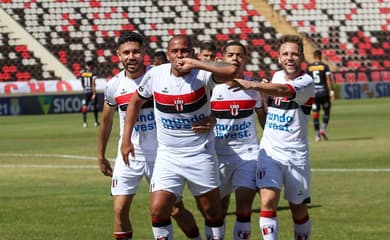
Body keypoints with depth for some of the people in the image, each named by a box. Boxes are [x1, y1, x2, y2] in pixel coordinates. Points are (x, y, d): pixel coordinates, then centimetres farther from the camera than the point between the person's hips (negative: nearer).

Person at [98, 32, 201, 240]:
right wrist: (101, 156, 18)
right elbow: (106, 122, 13)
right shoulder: (114, 85, -2)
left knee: (176, 209, 1)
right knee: (120, 209, -4)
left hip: (160, 155, -2)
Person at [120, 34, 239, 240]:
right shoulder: (155, 75, -4)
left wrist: (195, 64, -31)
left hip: (200, 154, -2)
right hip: (167, 155, 2)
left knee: (212, 211, 7)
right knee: (157, 210, -10)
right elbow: (136, 101, 13)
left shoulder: (202, 74, -14)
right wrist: (126, 139, 10)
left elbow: (231, 71, -35)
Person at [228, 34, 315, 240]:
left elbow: (283, 90, -33)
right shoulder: (277, 76, 9)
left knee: (299, 209, 6)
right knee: (268, 200, -17)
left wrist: (252, 85, -49)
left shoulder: (306, 82, -11)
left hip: (296, 154, -3)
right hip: (270, 151, 3)